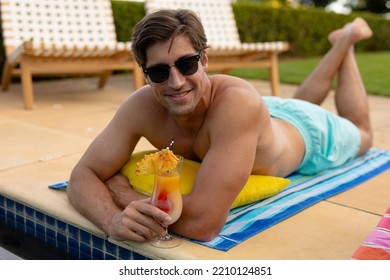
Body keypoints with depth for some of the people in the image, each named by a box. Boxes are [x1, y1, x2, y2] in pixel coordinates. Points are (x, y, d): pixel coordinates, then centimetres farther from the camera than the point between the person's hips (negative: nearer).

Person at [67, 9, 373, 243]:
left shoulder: (238, 103, -53)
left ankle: (347, 40, 47)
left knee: (361, 135, 34)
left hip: (304, 131, -3)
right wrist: (114, 219, -54)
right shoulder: (142, 105, -37)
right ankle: (338, 47, 57)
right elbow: (83, 175, -33)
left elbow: (204, 222, -57)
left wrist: (123, 193, -44)